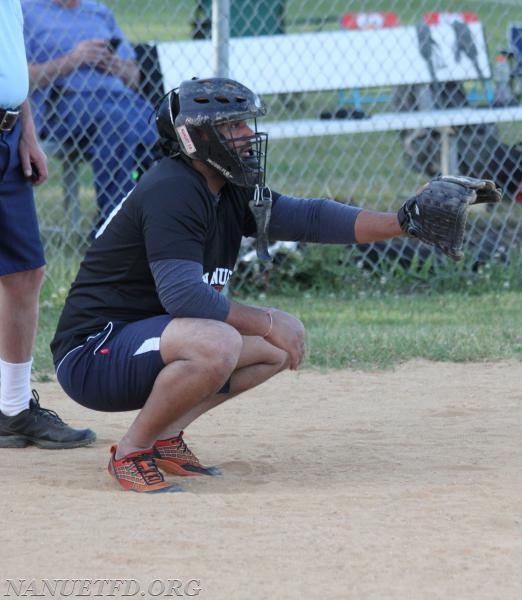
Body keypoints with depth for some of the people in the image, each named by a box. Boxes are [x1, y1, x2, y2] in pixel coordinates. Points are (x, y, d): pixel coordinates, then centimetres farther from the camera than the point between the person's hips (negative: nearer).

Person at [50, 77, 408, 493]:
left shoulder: (232, 193, 9)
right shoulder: (172, 191, -20)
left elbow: (306, 217, 3)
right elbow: (183, 295, -28)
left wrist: (400, 223, -9)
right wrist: (266, 322, -19)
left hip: (145, 342, 10)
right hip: (92, 356, -10)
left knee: (284, 340, 9)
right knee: (217, 343, -35)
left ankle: (165, 435, 8)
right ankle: (131, 451, -14)